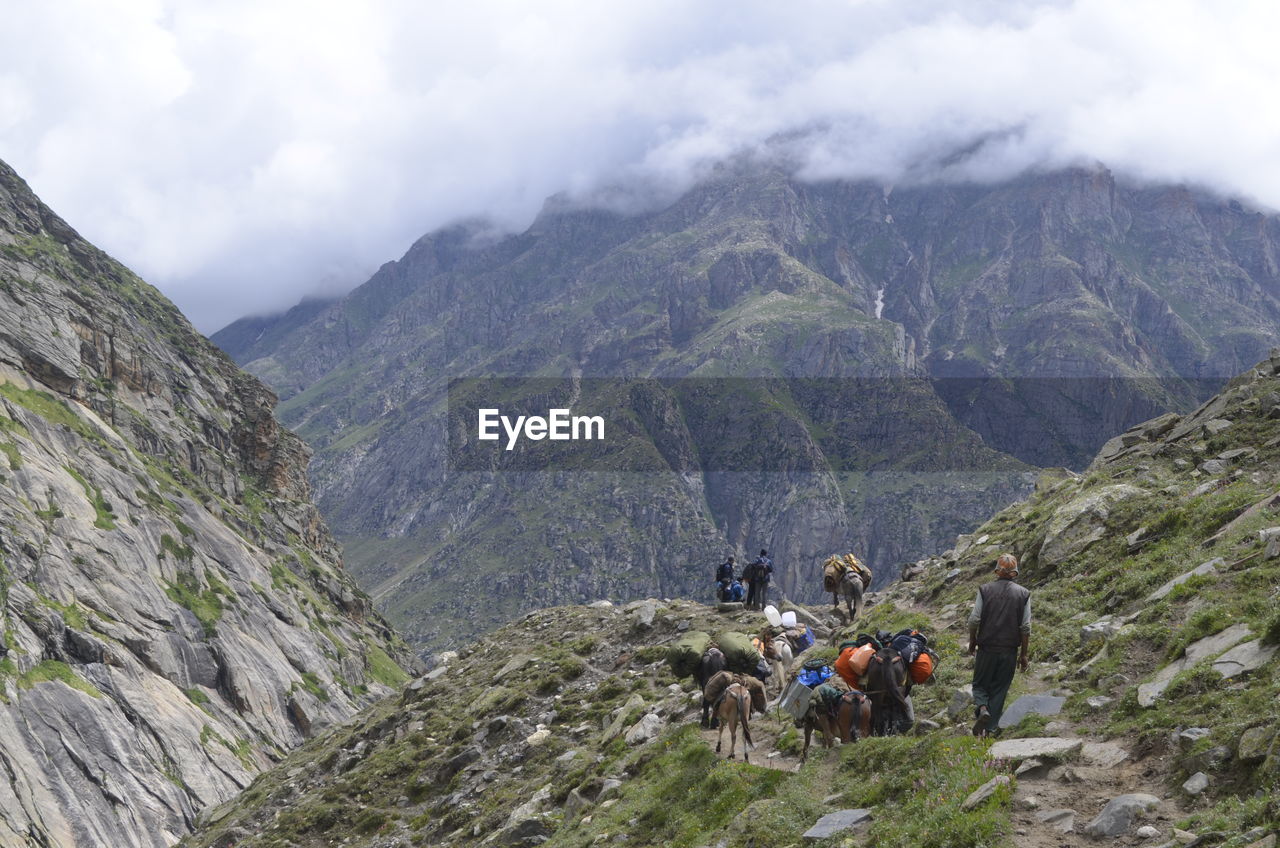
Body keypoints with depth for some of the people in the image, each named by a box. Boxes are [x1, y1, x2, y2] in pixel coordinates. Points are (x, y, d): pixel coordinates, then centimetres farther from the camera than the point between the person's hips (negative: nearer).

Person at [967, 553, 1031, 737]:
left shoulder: (985, 590, -5)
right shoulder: (1023, 594, -2)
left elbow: (974, 620, -7)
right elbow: (1026, 627, -2)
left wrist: (972, 643, 9)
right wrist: (1023, 654, 6)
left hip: (986, 648, -1)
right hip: (1009, 651, 1)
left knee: (980, 684, 13)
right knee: (999, 689, 11)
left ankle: (982, 709, -15)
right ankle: (990, 727, 11)